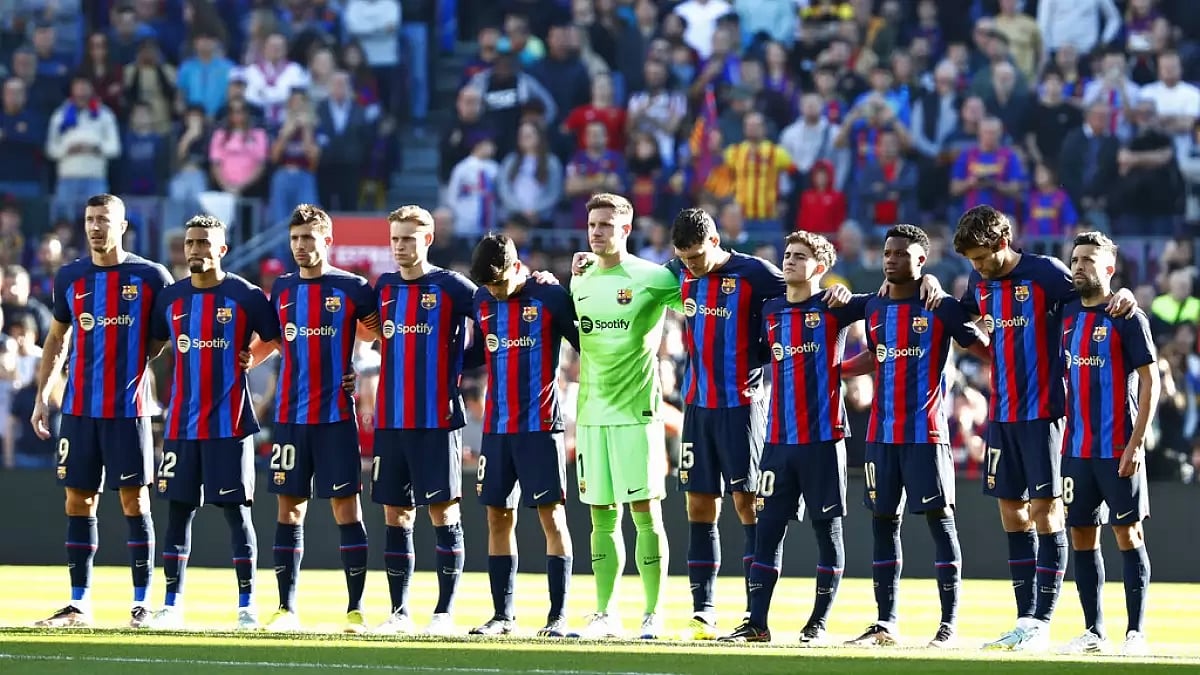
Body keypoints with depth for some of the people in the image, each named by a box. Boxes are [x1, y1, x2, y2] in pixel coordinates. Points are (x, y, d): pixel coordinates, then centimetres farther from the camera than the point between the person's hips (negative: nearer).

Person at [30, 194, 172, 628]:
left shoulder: (150, 277, -1)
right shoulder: (70, 278, 9)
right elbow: (57, 339, 17)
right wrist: (42, 396, 11)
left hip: (129, 408, -3)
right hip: (79, 408, 3)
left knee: (134, 500, -2)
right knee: (79, 501, 4)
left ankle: (142, 603, 3)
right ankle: (79, 604, 9)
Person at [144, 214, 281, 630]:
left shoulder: (245, 296, -5)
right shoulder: (170, 298, 7)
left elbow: (277, 340, 2)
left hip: (229, 424, -4)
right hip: (181, 423, 4)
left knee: (237, 510, -2)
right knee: (178, 509, 4)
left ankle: (246, 605, 3)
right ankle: (172, 604, 9)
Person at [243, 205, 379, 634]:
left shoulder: (352, 289, -1)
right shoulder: (282, 289, 11)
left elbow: (380, 338, 6)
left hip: (336, 415, -4)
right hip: (289, 416, 4)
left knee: (345, 506, -4)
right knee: (290, 507, 5)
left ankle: (356, 608, -1)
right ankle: (286, 607, 8)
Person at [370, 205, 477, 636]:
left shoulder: (450, 287, -4)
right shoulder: (384, 288, 12)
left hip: (437, 419, -5)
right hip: (390, 419, 5)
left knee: (443, 512, -3)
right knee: (395, 515, 7)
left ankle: (445, 612, 0)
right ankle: (399, 612, 12)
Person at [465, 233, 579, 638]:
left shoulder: (551, 297, -8)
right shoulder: (482, 301, 8)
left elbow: (587, 346, -2)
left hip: (540, 426, -5)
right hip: (496, 426, 5)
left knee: (551, 516, -5)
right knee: (498, 517, 6)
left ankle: (558, 616, -3)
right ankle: (502, 614, 12)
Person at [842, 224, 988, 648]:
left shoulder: (942, 308, -6)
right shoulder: (875, 308, 11)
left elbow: (985, 348, -2)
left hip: (926, 433, -6)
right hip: (881, 434, 6)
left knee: (940, 519, -5)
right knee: (883, 520, 7)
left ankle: (949, 625, -4)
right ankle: (885, 623, 12)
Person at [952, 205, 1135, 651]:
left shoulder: (1045, 274, -10)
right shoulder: (980, 283, 9)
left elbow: (1093, 303, -6)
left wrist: (1123, 296, -28)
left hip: (1042, 413, -7)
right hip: (1001, 413, 7)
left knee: (1046, 513, -4)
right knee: (1012, 514, 8)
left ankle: (1043, 623, -3)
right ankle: (1025, 620, 13)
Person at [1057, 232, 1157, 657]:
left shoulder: (1127, 318, -6)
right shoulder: (1067, 315, 10)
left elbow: (1150, 383, -9)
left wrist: (1136, 443, -15)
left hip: (1118, 448, -6)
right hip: (1076, 447, 6)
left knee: (1128, 534, -3)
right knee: (1082, 536, 6)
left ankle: (1136, 632, -1)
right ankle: (1093, 631, 13)